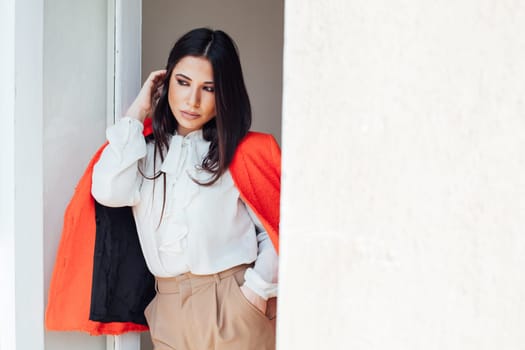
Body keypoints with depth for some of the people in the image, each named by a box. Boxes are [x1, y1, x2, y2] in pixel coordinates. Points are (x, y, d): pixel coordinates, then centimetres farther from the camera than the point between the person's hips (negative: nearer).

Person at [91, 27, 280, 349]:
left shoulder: (244, 153, -4)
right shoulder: (146, 152, 6)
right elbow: (108, 190, -13)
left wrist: (256, 292, -11)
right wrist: (137, 114, -5)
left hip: (232, 308, -3)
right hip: (168, 312, 3)